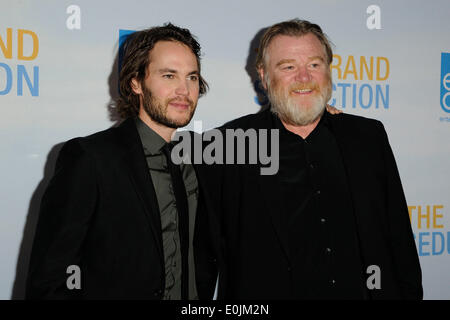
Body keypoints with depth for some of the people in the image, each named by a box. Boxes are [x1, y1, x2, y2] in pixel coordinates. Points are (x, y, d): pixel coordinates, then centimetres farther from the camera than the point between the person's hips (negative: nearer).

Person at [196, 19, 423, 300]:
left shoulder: (368, 137, 4)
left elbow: (399, 237, 6)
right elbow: (206, 250, -5)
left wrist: (409, 294, 0)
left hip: (363, 290, 3)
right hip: (267, 291, -2)